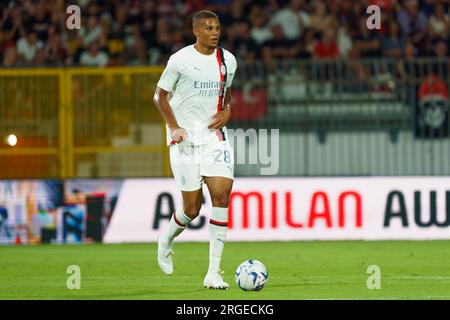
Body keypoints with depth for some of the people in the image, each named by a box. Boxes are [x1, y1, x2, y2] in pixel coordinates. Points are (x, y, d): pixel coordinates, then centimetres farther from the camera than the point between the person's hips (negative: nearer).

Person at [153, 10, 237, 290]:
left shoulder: (228, 61, 7)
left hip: (215, 136, 3)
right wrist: (174, 126, -12)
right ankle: (167, 240, 33)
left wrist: (227, 111, 2)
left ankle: (214, 272, -12)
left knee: (222, 194, -15)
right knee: (192, 209, -4)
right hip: (185, 138, -3)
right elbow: (160, 95, 1)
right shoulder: (180, 60, -6)